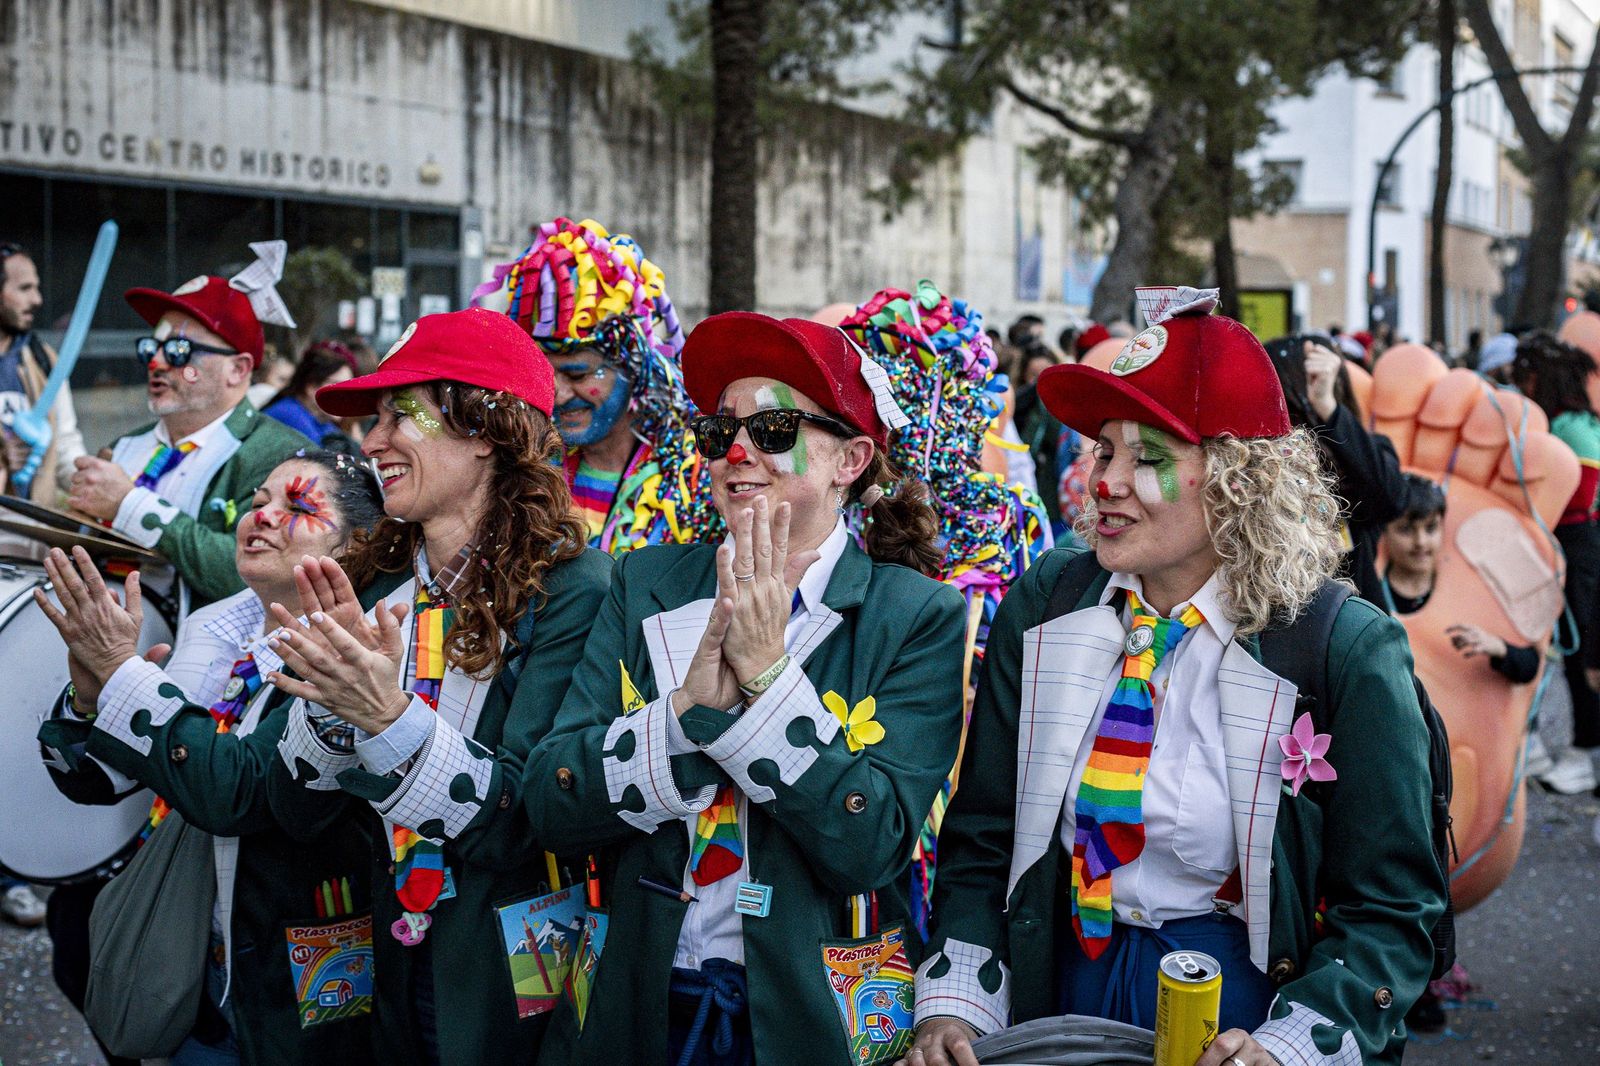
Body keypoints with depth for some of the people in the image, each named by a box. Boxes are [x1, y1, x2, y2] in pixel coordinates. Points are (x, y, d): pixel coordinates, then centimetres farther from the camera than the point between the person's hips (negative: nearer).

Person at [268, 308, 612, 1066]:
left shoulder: (570, 589, -16)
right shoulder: (371, 585, 1)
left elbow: (524, 819, -21)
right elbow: (295, 805, -2)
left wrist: (389, 716, -32)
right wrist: (332, 698, -19)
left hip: (515, 979, -5)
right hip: (397, 963, 5)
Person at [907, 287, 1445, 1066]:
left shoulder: (1346, 651, -15)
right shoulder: (1040, 607, -5)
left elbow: (1390, 908, -13)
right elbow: (981, 844, 1)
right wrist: (954, 1001, -12)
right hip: (1060, 995, 3)